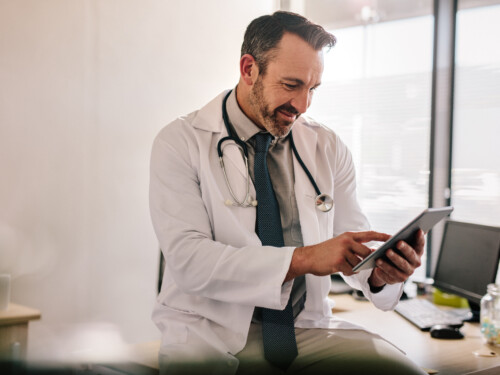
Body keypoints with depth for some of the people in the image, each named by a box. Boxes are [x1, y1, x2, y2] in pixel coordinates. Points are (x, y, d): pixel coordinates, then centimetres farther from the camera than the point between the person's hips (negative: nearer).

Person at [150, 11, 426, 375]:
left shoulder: (329, 148, 9)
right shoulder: (180, 143, -4)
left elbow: (351, 246, 10)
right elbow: (188, 258, -16)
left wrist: (380, 271, -15)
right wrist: (302, 259, -26)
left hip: (309, 327, 4)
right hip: (213, 332, -3)